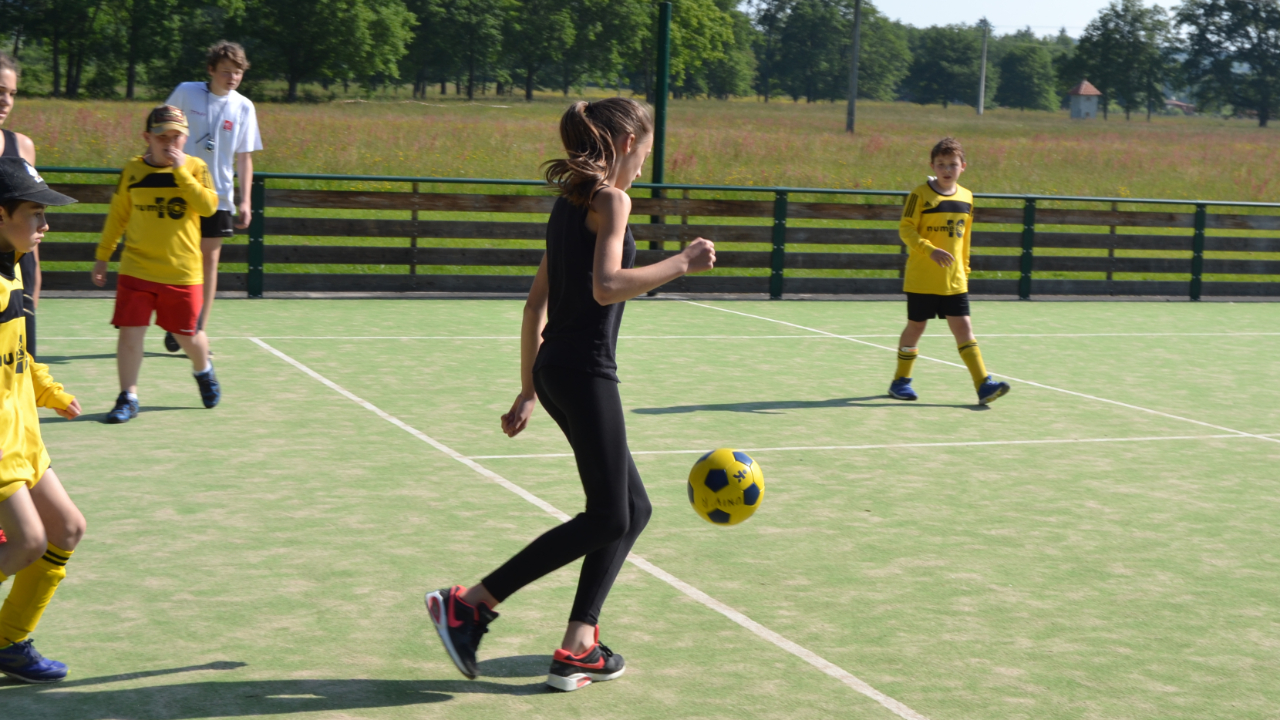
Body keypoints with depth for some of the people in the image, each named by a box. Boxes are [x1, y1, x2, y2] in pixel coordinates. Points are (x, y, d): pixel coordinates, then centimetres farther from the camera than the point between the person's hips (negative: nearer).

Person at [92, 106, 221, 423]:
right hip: (136, 270, 1)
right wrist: (102, 257, 13)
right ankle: (128, 397, 5)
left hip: (182, 274, -1)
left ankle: (203, 371, 42)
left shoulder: (195, 168, -3)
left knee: (188, 335, 11)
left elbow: (209, 206, -19)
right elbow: (117, 216, 12)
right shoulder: (132, 170, 2)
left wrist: (180, 170, -22)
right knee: (130, 331, -6)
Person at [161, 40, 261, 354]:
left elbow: (244, 157, 4)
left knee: (209, 260, 2)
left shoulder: (244, 107, 2)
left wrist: (244, 201, -3)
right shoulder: (186, 93, -3)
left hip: (218, 196, 1)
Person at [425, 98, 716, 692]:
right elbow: (606, 286, -25)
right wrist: (682, 263, -14)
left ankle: (578, 647, 12)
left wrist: (529, 391, 20)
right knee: (607, 518, -1)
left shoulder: (569, 201, 16)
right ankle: (468, 604, -2)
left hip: (554, 370, 9)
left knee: (632, 509, 14)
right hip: (584, 372, -9)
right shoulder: (611, 199, -9)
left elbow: (535, 304, 17)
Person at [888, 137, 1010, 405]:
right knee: (916, 327, 7)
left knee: (963, 328, -2)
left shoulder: (966, 197, 8)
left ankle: (983, 384, -7)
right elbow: (906, 229, -13)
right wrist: (930, 250, -26)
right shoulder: (921, 195, -8)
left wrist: (965, 268, 17)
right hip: (922, 279, -4)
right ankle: (901, 380, 22)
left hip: (954, 281, 4)